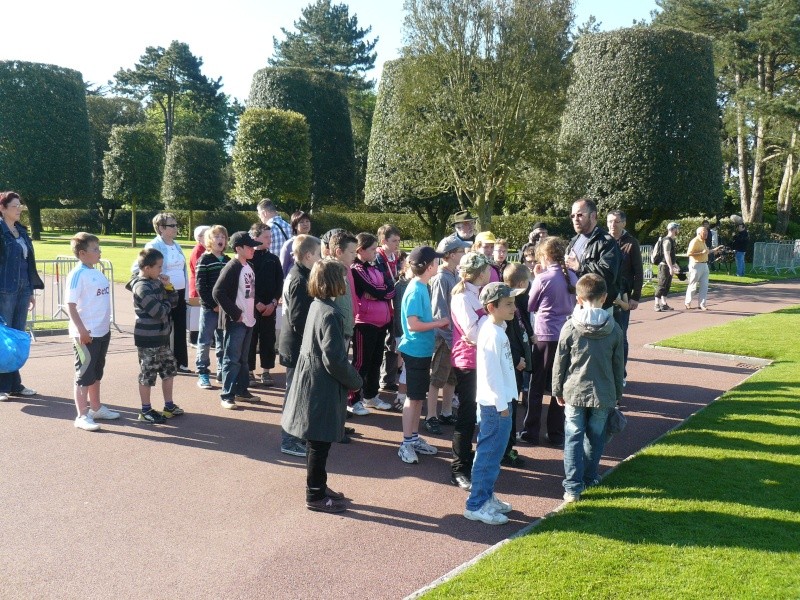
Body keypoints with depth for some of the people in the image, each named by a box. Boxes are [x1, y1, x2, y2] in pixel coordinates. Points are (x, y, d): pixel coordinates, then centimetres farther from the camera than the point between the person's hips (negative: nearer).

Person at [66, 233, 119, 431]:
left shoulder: (97, 273, 10)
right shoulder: (77, 274, -14)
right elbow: (71, 305, -18)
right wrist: (82, 330, -21)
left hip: (102, 332, 8)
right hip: (85, 334, -8)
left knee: (96, 372, 19)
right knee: (84, 375, -1)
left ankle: (96, 407, 31)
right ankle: (82, 415, 6)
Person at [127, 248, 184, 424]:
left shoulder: (156, 282, 7)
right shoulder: (142, 287, -20)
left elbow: (174, 301, 11)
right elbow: (160, 312, -24)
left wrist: (168, 286, -4)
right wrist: (167, 303, -4)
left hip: (161, 336, 9)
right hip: (148, 339, -9)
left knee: (169, 369, 16)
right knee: (147, 375, 3)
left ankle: (169, 406, 29)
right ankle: (146, 411, 15)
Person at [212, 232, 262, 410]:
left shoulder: (249, 267, 11)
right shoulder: (231, 267, -14)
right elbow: (218, 292, -21)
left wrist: (253, 310, 8)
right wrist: (235, 313, -18)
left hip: (249, 320, 8)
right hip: (235, 321, -8)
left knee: (243, 359, 15)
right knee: (232, 359, -3)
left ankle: (241, 390, 25)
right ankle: (227, 395, 3)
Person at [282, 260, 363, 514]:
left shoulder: (316, 306, 6)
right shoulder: (330, 314, -22)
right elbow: (335, 359, -23)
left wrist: (349, 378, 16)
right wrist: (355, 381, -8)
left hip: (312, 382, 9)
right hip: (322, 388, -9)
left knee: (318, 442, 19)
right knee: (320, 444, 3)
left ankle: (318, 487, 32)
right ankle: (315, 497, 15)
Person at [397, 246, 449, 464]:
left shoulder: (422, 287, 8)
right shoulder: (416, 290, -20)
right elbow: (413, 324, -23)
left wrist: (436, 321, 3)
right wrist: (439, 323, -14)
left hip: (423, 350, 9)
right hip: (415, 350, -9)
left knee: (419, 396, 16)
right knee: (413, 397, 0)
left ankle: (414, 438, 26)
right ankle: (406, 444, 9)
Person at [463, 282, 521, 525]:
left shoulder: (497, 329, 9)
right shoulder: (492, 334, -20)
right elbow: (491, 373, -21)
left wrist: (505, 401, 17)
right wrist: (502, 404, -16)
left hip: (500, 402, 10)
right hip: (495, 404, -10)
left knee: (493, 453, 18)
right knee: (489, 455, -2)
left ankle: (487, 496, 29)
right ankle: (476, 505, 7)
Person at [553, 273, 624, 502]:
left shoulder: (570, 327, -10)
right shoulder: (614, 329, -3)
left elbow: (559, 363, -4)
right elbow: (619, 366, 5)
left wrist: (558, 390, 9)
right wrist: (617, 394, 17)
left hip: (574, 392, -2)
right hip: (603, 395, 2)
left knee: (574, 438, 4)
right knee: (595, 438, 17)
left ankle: (573, 487, 1)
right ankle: (589, 478, 31)